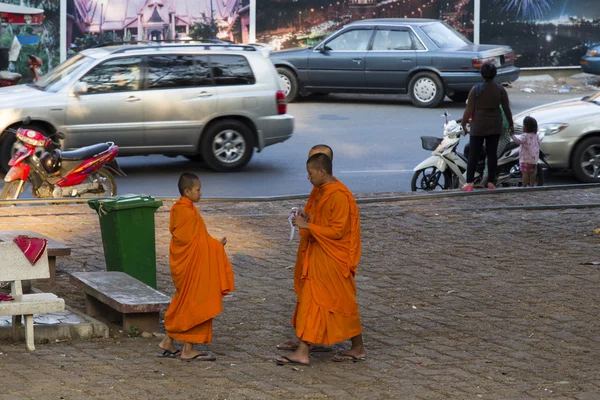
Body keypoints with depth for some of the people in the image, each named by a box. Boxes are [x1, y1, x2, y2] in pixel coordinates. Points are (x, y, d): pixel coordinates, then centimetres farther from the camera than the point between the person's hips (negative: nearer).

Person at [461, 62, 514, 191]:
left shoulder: (476, 89, -12)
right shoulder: (500, 90, -5)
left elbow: (469, 109, -10)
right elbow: (506, 108, 0)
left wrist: (463, 123, 4)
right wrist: (511, 124, 12)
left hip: (478, 126, -2)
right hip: (495, 126, 2)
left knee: (474, 153, 2)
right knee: (492, 153, 9)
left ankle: (469, 183, -3)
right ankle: (491, 182, 10)